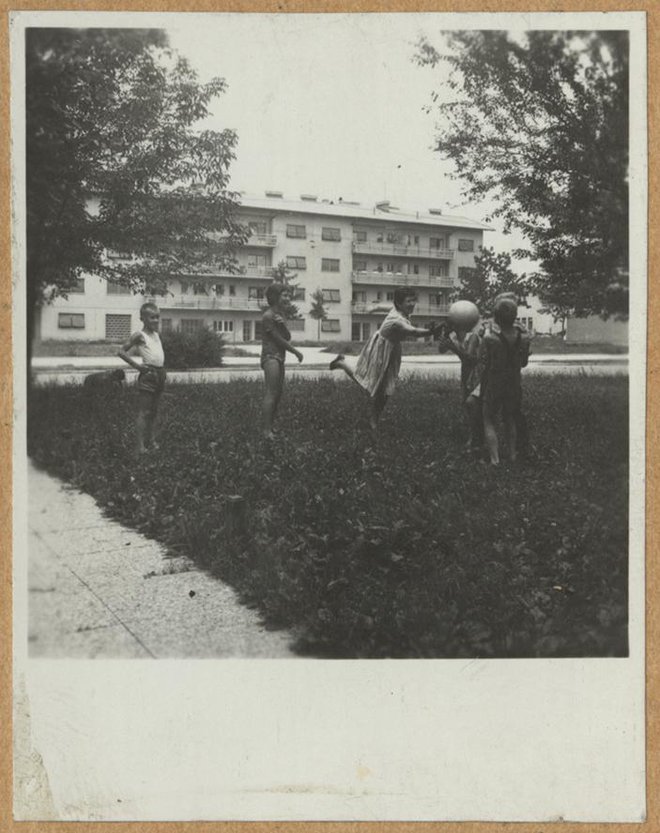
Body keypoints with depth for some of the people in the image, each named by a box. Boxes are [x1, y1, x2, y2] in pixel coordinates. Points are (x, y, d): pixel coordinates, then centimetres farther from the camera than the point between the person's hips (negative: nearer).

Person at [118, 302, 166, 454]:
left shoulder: (156, 334, 14)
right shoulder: (140, 335, -8)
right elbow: (121, 352, -11)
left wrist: (163, 369, 15)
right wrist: (137, 365, -13)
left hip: (159, 375, 8)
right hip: (147, 375, -8)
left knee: (153, 412, 13)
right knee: (143, 412, -7)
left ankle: (150, 441, 22)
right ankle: (140, 446, -6)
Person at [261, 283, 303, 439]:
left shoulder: (280, 314, 18)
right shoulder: (268, 316, -10)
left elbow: (287, 337, 7)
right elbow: (279, 340, -10)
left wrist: (282, 323, -13)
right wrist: (297, 352, -1)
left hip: (279, 358, 9)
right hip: (271, 357, -9)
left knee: (278, 394, 7)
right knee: (271, 393, -14)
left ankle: (271, 427, 10)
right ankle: (267, 430, -17)